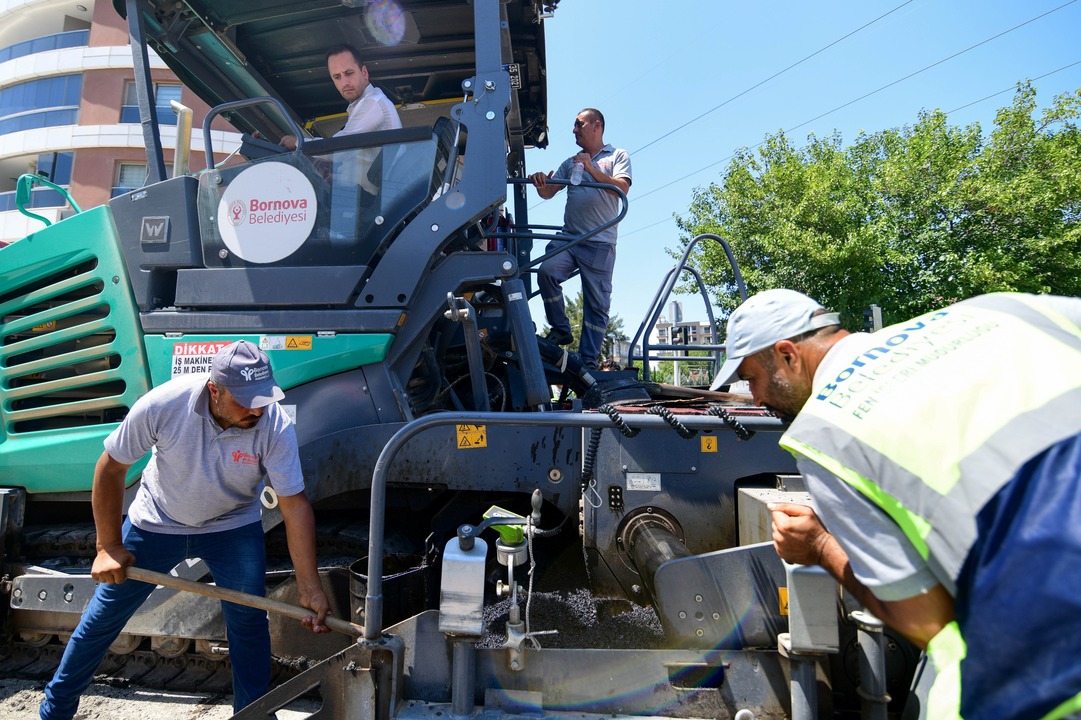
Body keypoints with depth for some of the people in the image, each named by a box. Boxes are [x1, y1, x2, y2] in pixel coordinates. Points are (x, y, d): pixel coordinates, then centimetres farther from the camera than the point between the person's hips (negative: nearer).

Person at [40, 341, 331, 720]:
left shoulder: (275, 426, -31)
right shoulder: (162, 405, -31)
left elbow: (295, 505, -26)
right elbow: (110, 467, -14)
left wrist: (310, 588, -28)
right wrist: (109, 547, -10)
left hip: (233, 526, 0)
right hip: (157, 522, 1)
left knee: (248, 621, -5)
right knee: (102, 617, 12)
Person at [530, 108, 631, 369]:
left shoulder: (618, 156, 12)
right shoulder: (570, 163, 25)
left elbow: (622, 188, -6)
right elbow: (548, 192, 16)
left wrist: (591, 168, -12)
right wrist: (540, 183, -7)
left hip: (600, 242, -3)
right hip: (568, 237, 3)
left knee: (597, 302, -4)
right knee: (547, 271, -25)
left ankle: (588, 360, 1)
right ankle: (560, 329, -9)